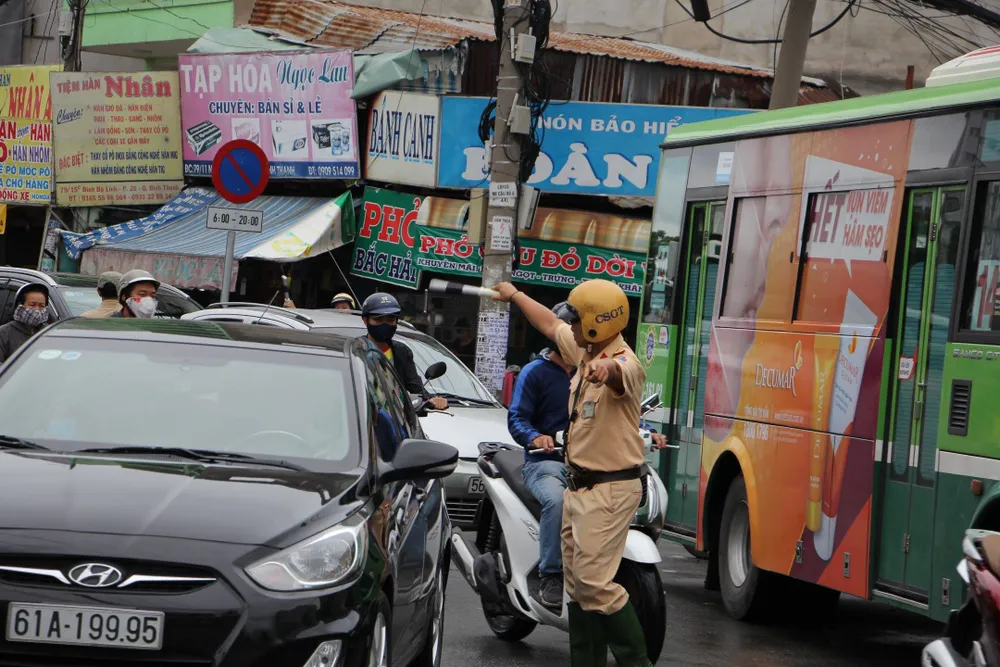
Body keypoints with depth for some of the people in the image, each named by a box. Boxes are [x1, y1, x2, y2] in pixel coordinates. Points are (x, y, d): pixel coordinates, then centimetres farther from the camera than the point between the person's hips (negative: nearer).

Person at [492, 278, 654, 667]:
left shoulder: (624, 363, -21)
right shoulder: (586, 352, 8)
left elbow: (617, 372, -47)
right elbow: (551, 325, 27)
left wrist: (604, 368, -70)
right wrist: (515, 296, 39)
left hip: (610, 490, -10)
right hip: (578, 486, 10)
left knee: (595, 582, -14)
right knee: (576, 581, 13)